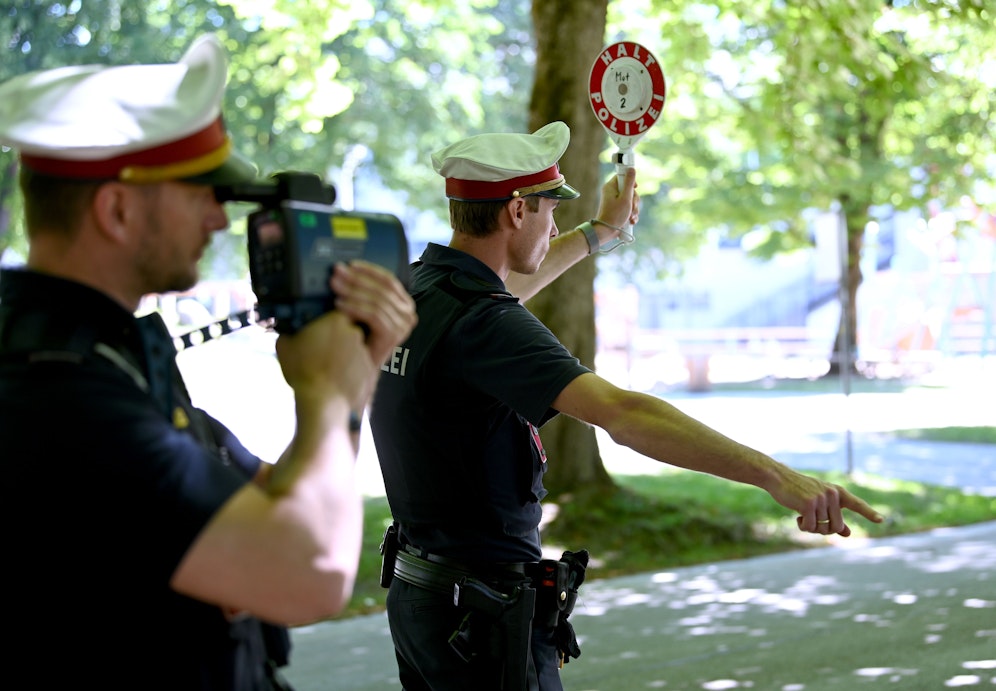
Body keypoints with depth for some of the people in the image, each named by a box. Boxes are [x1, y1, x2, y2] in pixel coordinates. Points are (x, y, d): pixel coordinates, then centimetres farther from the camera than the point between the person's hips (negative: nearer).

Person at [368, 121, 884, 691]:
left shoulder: (416, 286, 4)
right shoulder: (485, 325, -24)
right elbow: (623, 415, -37)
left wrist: (599, 232, 41)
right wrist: (775, 474, -42)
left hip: (415, 592, 9)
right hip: (485, 615, -9)